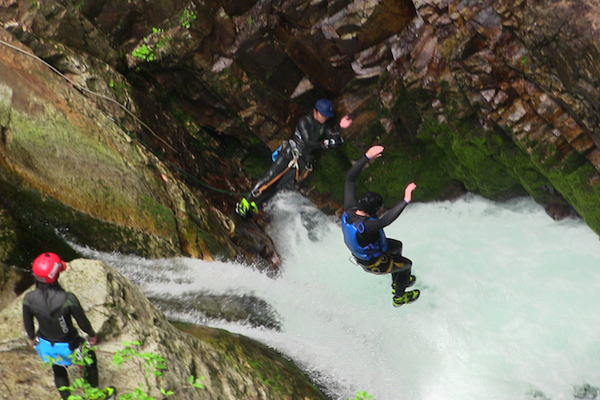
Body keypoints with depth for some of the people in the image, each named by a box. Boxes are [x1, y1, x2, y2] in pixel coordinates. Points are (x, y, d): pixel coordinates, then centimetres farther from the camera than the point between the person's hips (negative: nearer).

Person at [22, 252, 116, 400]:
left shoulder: (29, 299, -25)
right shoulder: (68, 299, -36)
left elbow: (28, 323, -6)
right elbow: (82, 321, -19)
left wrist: (31, 337, 17)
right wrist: (92, 335, 3)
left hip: (45, 345, 3)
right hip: (68, 346, -3)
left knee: (58, 371, 32)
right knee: (90, 358, 29)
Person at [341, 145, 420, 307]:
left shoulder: (349, 210, -26)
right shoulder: (364, 226, -47)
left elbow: (350, 178, -22)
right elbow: (386, 219, -64)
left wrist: (367, 157, -27)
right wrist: (405, 201, -70)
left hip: (359, 251, 7)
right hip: (372, 262, -7)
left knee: (397, 246, 29)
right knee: (406, 264, 19)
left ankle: (397, 282, 53)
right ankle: (399, 298, 46)